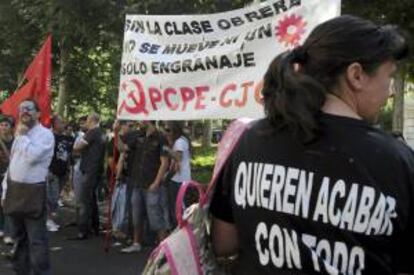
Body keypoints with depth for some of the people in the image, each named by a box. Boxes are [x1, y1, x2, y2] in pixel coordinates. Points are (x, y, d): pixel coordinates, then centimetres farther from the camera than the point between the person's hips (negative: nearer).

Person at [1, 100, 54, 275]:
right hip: (14, 190, 8)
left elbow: (32, 156, -25)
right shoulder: (20, 135, 16)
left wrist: (22, 135, -11)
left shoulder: (45, 134, -8)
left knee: (36, 239, -6)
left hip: (33, 192, -7)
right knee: (19, 236, 16)